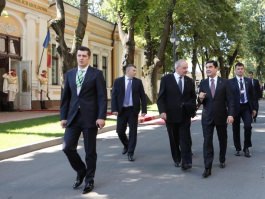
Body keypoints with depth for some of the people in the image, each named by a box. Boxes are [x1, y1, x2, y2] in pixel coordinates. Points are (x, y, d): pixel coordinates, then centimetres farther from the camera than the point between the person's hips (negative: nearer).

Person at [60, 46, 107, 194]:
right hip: (73, 117, 4)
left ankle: (89, 180, 19)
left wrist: (101, 117, -16)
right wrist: (63, 116, 8)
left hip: (90, 117, -4)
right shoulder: (69, 74, 12)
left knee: (90, 151, 3)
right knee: (68, 147, -2)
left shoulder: (97, 74, -2)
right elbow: (66, 97, 13)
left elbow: (102, 97, -7)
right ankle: (81, 171, 22)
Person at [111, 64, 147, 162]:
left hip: (133, 110, 0)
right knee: (120, 131, 5)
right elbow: (114, 96, -1)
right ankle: (126, 145, 34)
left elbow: (143, 96, 2)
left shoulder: (138, 82, 4)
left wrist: (144, 110, -6)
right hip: (121, 110, 0)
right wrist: (114, 109, -11)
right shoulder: (118, 81, 2)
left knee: (133, 131, -2)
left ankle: (130, 153, 6)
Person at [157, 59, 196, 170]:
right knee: (174, 140, 10)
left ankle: (186, 162, -7)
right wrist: (162, 111, -14)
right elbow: (161, 97, -4)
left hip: (185, 115, 1)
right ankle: (176, 159, 25)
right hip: (171, 115, -1)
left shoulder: (190, 81, 6)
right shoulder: (166, 79, -3)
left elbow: (193, 97, 12)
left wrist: (193, 110, 1)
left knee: (185, 139, -7)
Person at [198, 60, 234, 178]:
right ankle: (207, 168, -7)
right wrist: (200, 98, -16)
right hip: (207, 117, 1)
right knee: (207, 141, -6)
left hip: (221, 116, 0)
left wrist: (231, 114, -14)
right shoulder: (203, 83, 4)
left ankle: (222, 160, 36)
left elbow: (230, 100, -4)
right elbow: (201, 101, 7)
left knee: (222, 140, 15)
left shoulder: (224, 82, -2)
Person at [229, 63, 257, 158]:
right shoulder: (230, 82, -3)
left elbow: (252, 95, 10)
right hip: (236, 107, -2)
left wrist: (254, 108, 7)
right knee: (236, 129, 5)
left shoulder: (248, 81, 8)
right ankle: (238, 149, 20)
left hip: (246, 107, 2)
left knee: (248, 126, -12)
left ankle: (246, 148, 6)